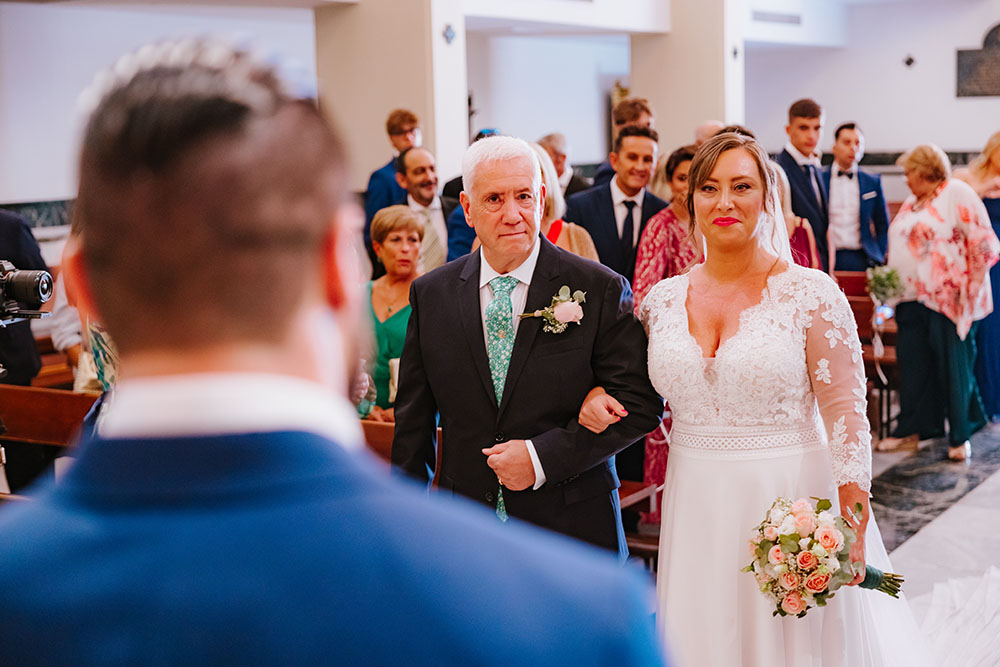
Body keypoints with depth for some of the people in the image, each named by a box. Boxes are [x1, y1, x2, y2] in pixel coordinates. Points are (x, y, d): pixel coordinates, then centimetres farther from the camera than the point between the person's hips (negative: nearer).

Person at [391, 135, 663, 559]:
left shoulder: (600, 289, -7)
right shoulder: (431, 295, 2)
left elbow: (640, 404, -8)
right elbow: (413, 418, 6)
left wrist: (544, 457, -16)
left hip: (571, 528, -1)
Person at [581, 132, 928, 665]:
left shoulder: (811, 293, -8)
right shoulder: (662, 299, 3)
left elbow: (846, 415, -9)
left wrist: (853, 533, -13)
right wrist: (597, 395, -5)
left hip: (792, 500, -3)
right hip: (696, 513, 3)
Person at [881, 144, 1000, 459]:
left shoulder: (957, 193, -6)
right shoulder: (910, 204, 17)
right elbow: (897, 250, 24)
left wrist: (971, 289, -13)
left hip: (948, 299, -7)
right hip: (912, 299, 7)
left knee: (953, 366, 1)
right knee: (912, 362, 8)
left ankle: (960, 436, 13)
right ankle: (913, 427, 18)